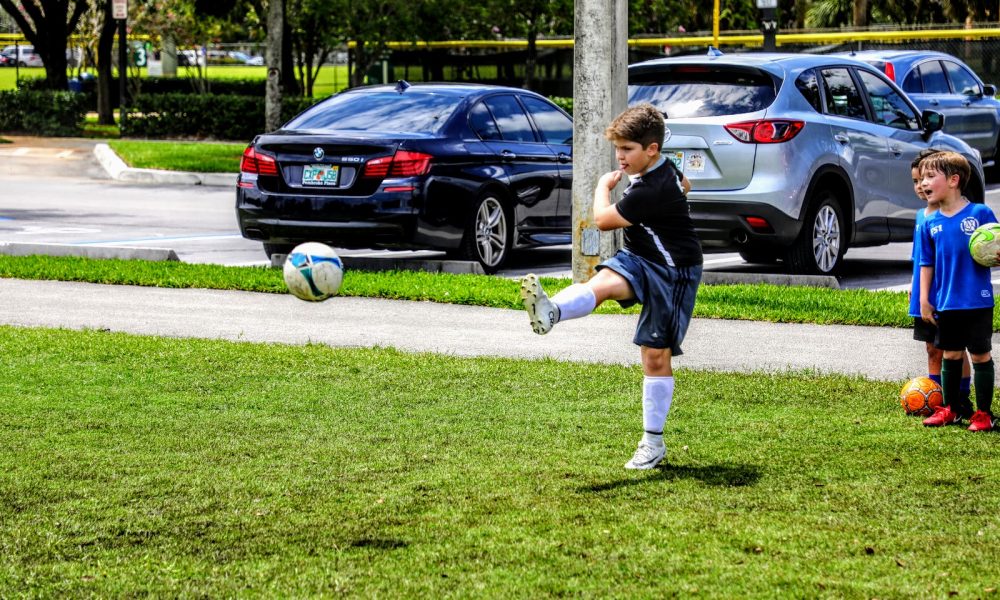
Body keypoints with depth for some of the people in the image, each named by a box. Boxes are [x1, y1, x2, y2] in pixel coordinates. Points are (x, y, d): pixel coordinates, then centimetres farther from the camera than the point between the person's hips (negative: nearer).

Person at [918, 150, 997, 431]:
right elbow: (927, 264, 10)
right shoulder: (930, 224, 4)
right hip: (945, 303, 4)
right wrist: (924, 299, 6)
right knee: (950, 355, 12)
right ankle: (950, 409, 25)